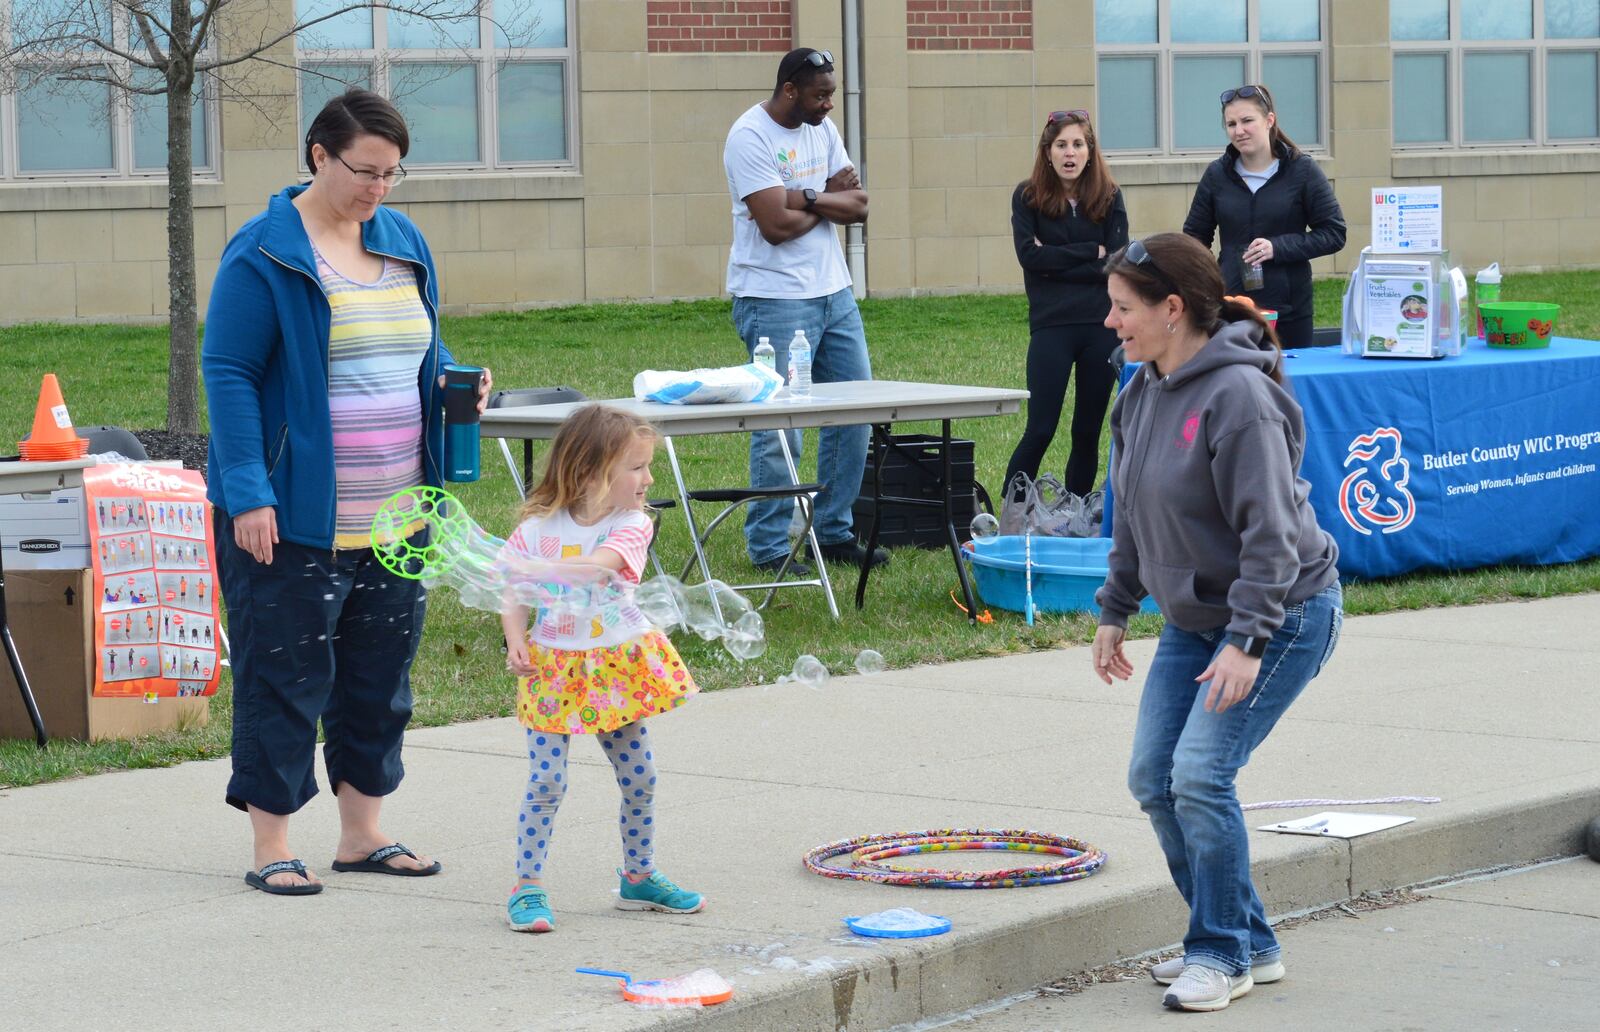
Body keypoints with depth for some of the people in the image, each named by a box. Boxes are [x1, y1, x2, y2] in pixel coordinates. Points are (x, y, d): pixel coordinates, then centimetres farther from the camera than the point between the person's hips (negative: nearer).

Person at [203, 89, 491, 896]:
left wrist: (451, 383, 0)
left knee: (382, 670, 12)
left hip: (394, 515, 7)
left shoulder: (404, 243, 11)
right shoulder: (263, 254, -9)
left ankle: (362, 832, 23)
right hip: (295, 515, -7)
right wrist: (247, 493, -18)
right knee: (285, 674, -2)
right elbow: (228, 372, -11)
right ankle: (271, 846, 6)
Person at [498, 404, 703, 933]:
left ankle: (638, 876, 27)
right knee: (546, 780, -8)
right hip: (554, 670, -2)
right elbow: (513, 593, 2)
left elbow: (599, 564, -26)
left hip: (618, 667, 2)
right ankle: (527, 886, 0)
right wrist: (515, 640, -15)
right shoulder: (539, 527, -4)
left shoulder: (631, 524, -7)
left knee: (639, 775, 9)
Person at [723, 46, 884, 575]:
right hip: (775, 299, -8)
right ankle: (768, 548, 3)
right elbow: (776, 225, -20)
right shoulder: (750, 137, -14)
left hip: (833, 292, 8)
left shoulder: (821, 129, 11)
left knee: (855, 411, 8)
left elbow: (858, 205, 3)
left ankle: (834, 533, 19)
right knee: (779, 429, -6)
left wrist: (805, 199, -14)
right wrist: (830, 203, -3)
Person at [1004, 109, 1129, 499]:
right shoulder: (1028, 196, 2)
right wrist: (1091, 251, -8)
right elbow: (1029, 255, -10)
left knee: (1088, 432, 7)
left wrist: (1056, 260, -9)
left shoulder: (1109, 197, 4)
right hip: (1051, 325, -2)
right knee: (1040, 430, -6)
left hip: (1102, 324, 2)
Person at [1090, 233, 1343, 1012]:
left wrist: (1247, 641, -28)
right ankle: (1248, 942, 18)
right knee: (1153, 778, 5)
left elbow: (1269, 530, -25)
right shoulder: (1142, 395, 5)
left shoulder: (1237, 395, -23)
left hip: (1282, 615, -9)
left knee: (1201, 773, -16)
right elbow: (1132, 515, 16)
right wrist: (1114, 611, 17)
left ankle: (1223, 954, 1)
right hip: (1193, 618, 9)